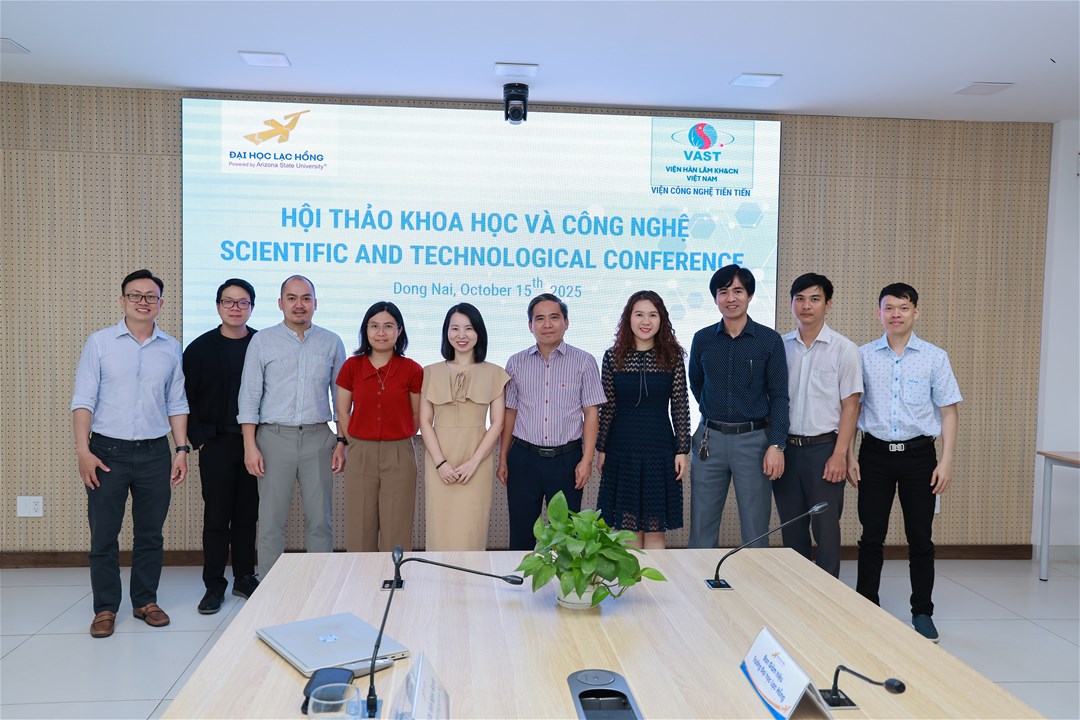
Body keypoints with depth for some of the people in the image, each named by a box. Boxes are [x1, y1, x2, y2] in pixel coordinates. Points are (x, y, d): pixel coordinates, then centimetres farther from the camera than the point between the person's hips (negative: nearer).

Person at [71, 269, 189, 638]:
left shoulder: (171, 348, 7)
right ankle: (105, 608, 16)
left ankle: (145, 601, 22)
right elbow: (83, 400, -2)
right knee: (103, 535, 3)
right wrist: (82, 449, -10)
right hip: (107, 451, -2)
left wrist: (182, 449, 3)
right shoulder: (100, 342, 1)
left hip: (154, 453, 2)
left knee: (151, 534, 9)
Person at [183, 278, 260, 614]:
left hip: (255, 442, 1)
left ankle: (244, 577, 21)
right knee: (216, 516, 3)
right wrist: (199, 439, -4)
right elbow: (186, 398, 2)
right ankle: (214, 584, 13)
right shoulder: (200, 348, 1)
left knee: (247, 514, 9)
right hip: (216, 444, -1)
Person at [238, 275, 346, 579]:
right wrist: (250, 446, -5)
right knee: (272, 521, 3)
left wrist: (342, 442, 2)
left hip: (318, 438, 1)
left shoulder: (332, 343, 8)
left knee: (320, 520, 4)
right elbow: (249, 397, 2)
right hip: (275, 438, -1)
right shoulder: (262, 341, 4)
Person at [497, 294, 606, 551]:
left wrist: (587, 459, -8)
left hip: (567, 458, -1)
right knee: (521, 534, 9)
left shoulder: (584, 362, -1)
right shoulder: (516, 363, 6)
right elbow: (510, 413, 9)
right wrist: (503, 459, 7)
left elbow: (591, 414, -1)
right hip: (524, 458, 2)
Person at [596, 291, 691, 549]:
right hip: (622, 450, 1)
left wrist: (683, 450, -2)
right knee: (629, 529, 8)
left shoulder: (672, 356, -1)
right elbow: (606, 408, 4)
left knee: (655, 531, 5)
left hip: (660, 450, 0)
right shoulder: (613, 357, 0)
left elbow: (680, 407, 0)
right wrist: (601, 450, 4)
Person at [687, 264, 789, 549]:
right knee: (701, 528, 7)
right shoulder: (703, 339, 4)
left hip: (753, 439, -2)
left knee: (755, 530, 5)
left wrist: (776, 445, -12)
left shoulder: (769, 340, -3)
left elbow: (778, 396, -4)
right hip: (710, 439, 2)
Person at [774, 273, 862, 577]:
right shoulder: (780, 346, 7)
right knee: (791, 528, 11)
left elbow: (850, 406, -4)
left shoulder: (843, 349, -3)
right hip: (786, 447, 3)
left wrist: (839, 454, -11)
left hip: (823, 448, -3)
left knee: (825, 528, 1)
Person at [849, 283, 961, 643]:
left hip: (918, 454, 0)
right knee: (871, 536, 6)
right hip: (875, 453, 1)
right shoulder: (863, 356, 2)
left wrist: (946, 461, -5)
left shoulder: (935, 357, 0)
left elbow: (949, 412, 1)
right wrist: (848, 455, 0)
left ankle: (922, 613, 21)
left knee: (920, 538, 7)